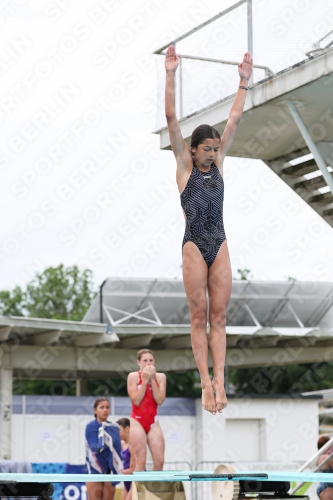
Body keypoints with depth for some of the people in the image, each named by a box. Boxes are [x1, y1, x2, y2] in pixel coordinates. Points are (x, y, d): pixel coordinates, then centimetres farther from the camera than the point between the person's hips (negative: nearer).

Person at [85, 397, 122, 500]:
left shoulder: (114, 428, 6)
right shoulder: (91, 427, -6)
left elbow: (116, 450, 2)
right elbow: (96, 447, -17)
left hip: (109, 472, 4)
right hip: (95, 470, -4)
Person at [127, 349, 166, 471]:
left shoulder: (160, 377, 5)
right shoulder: (133, 376, -4)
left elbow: (160, 400, -7)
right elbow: (136, 400, -14)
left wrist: (152, 379, -11)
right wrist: (145, 380, -15)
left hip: (153, 422, 4)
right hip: (137, 422, -4)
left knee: (159, 461, -3)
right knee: (140, 462, -10)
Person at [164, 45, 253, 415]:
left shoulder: (218, 163, 9)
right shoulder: (185, 166, -1)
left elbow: (235, 118, 9)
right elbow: (171, 118, -9)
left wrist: (244, 81, 5)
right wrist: (170, 75, -15)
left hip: (220, 246, 4)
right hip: (194, 246, -4)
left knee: (218, 317, 0)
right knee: (199, 318, -1)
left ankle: (219, 380, -3)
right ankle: (206, 384, -2)